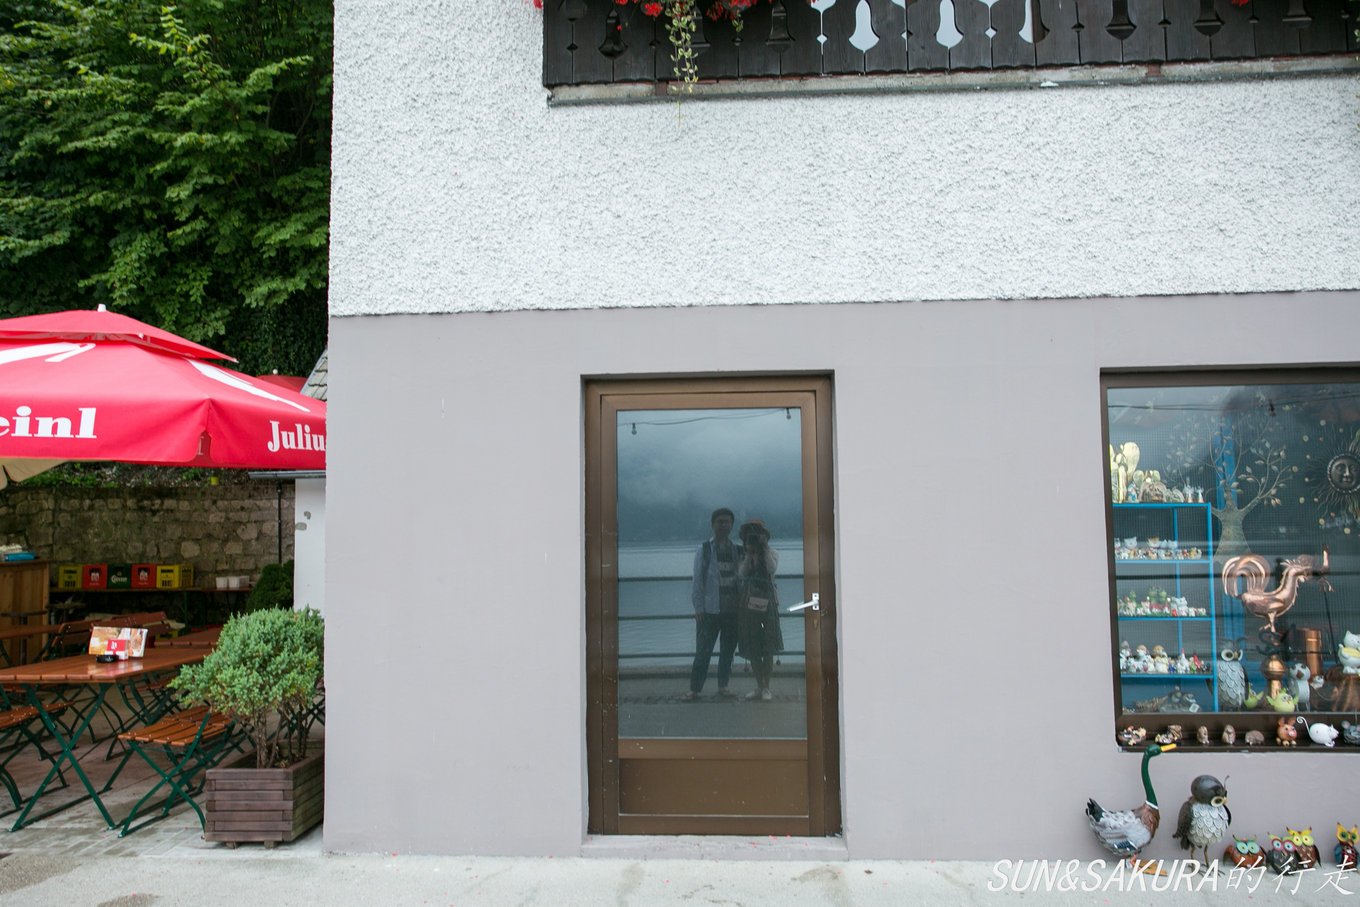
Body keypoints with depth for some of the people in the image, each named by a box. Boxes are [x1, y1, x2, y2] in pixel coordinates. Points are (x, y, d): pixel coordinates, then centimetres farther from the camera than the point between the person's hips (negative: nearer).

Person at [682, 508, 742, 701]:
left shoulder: (738, 551, 8)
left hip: (733, 611, 3)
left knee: (728, 651, 10)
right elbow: (697, 580, -2)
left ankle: (723, 686, 23)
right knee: (703, 651, -1)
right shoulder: (704, 550, 0)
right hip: (710, 611, -3)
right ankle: (694, 689, 7)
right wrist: (698, 608, -7)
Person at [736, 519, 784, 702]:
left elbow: (772, 568, -16)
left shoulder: (772, 554, 5)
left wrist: (765, 548, -13)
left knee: (768, 649, -1)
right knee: (752, 649, 5)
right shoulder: (742, 557, 11)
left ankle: (766, 687, 7)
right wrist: (748, 554, -10)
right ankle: (759, 686, 16)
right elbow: (741, 574, -7)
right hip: (747, 604, 3)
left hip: (767, 603, -2)